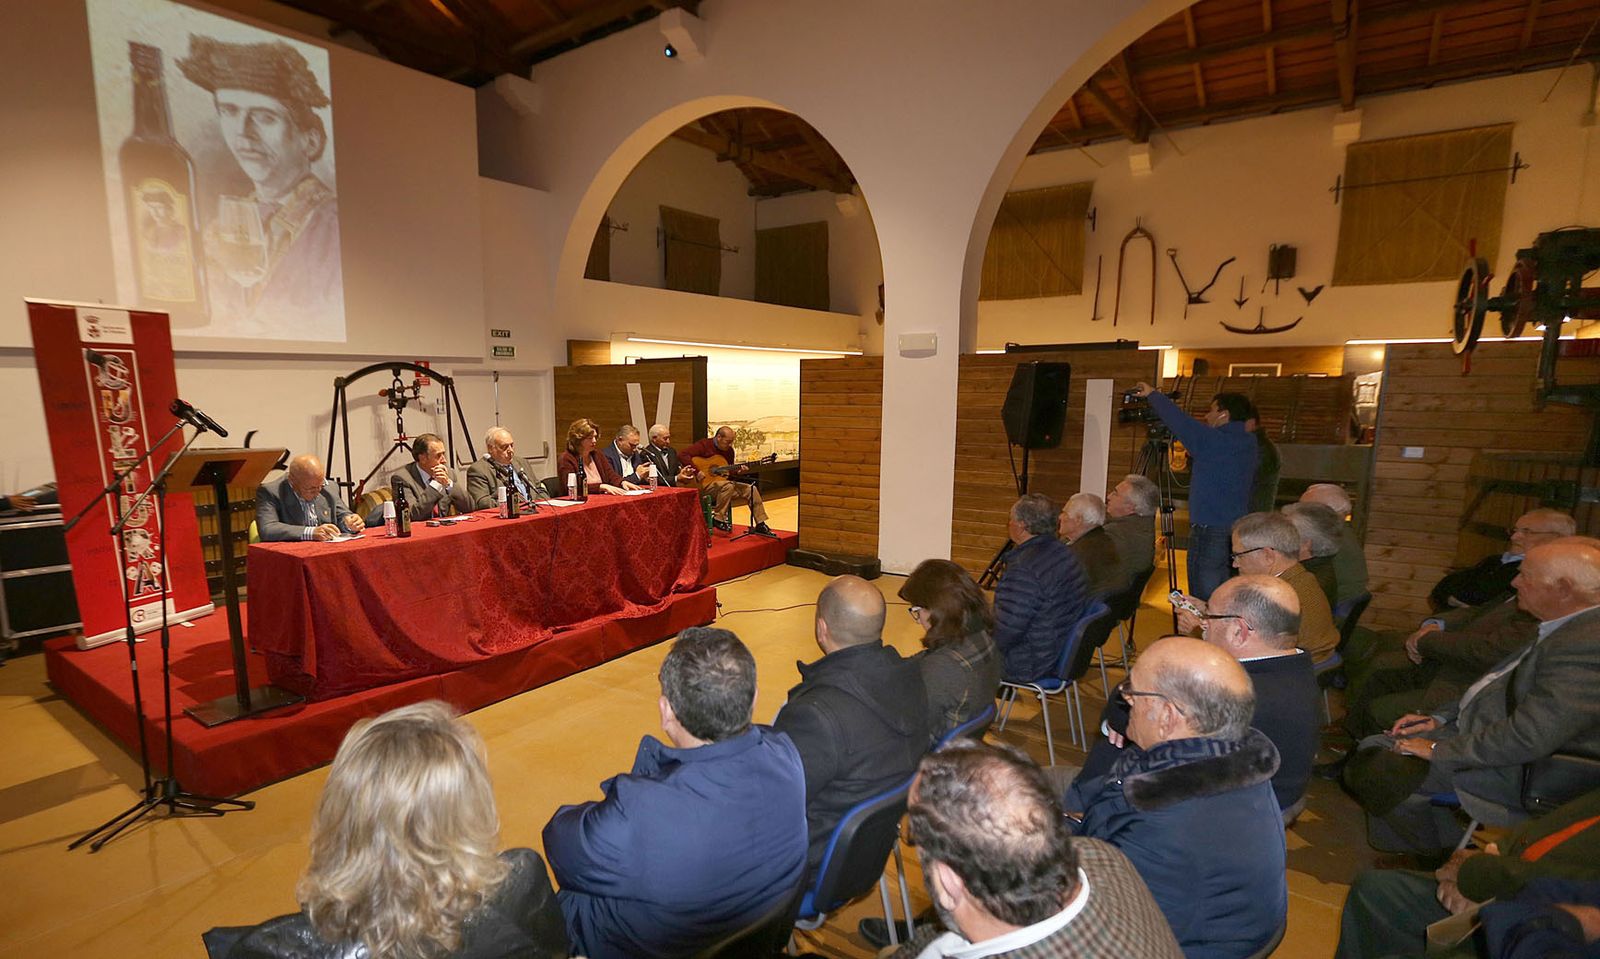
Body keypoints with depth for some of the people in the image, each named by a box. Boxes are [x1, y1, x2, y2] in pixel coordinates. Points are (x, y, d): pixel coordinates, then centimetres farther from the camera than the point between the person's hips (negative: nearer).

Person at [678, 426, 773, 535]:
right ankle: (718, 519, -20)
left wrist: (738, 471, -3)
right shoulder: (704, 445, -13)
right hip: (704, 485, -8)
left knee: (751, 490, -4)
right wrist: (697, 472, -29)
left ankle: (760, 525, 1)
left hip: (722, 483, 8)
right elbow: (682, 454, -24)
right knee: (728, 486, -36)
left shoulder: (729, 450, 9)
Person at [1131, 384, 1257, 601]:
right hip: (1239, 531, 9)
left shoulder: (1214, 440, -15)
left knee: (1203, 599, -2)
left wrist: (1152, 394, 2)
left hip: (1209, 532, -8)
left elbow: (1178, 420, -13)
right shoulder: (1249, 445, 10)